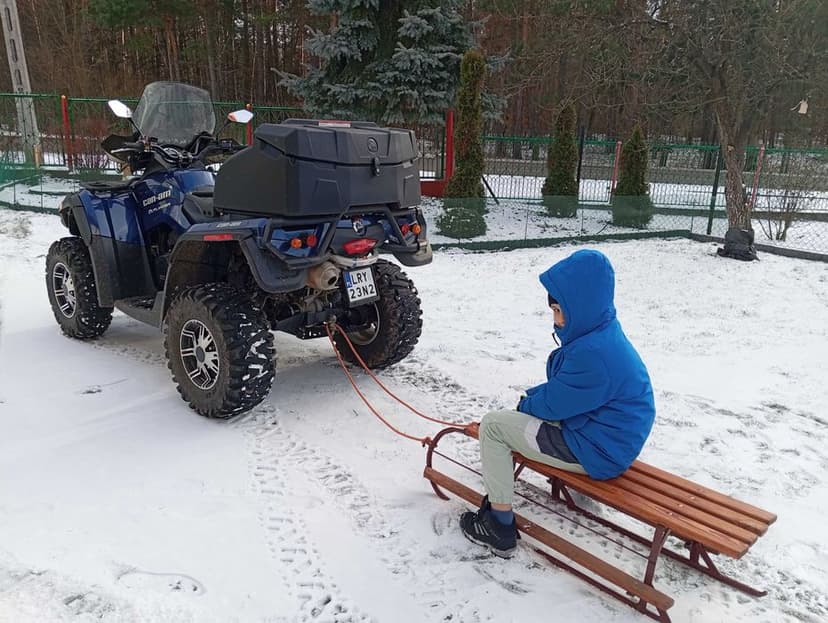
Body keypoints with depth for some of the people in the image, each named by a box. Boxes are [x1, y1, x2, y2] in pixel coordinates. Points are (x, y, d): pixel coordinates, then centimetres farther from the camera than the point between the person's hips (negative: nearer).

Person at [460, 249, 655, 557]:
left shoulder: (592, 352, -30)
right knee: (521, 415, 25)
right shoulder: (603, 334, 2)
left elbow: (553, 404, -19)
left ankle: (500, 527, 3)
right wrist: (531, 398, 1)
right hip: (611, 438, 10)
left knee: (492, 425, -7)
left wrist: (526, 404, 1)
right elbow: (560, 388, 13)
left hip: (597, 451, -10)